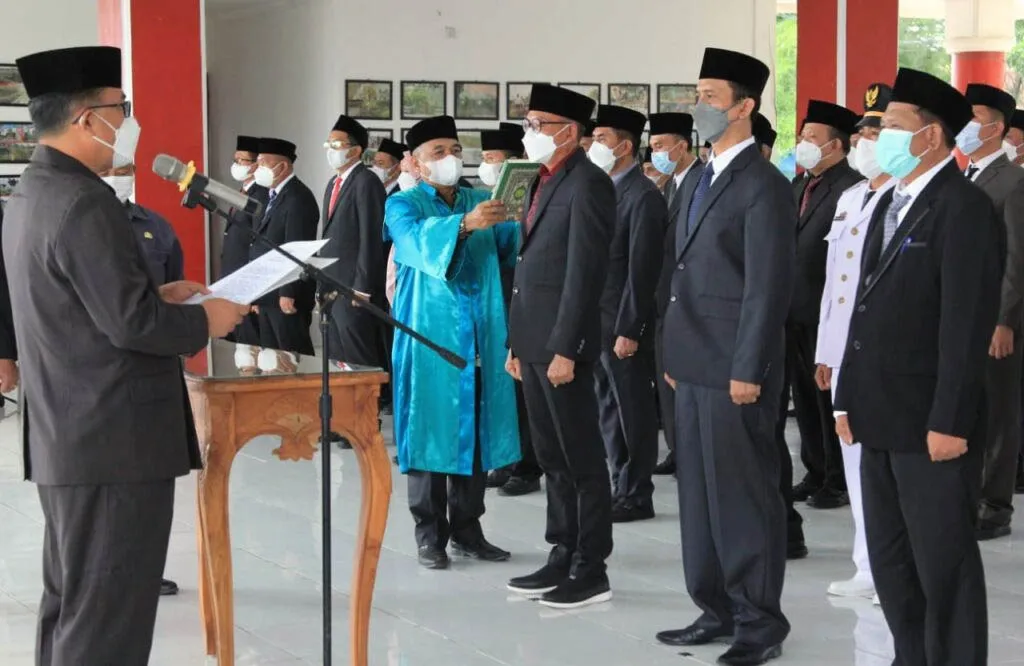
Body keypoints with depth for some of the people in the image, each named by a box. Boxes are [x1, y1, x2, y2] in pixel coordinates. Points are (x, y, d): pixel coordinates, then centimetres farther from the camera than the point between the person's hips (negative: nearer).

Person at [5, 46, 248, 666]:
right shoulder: (84, 203, -20)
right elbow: (132, 324, -23)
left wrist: (156, 295, 12)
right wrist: (205, 321, -8)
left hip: (69, 438, 10)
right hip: (115, 443, -10)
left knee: (73, 609, 18)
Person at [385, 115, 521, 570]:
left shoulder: (480, 201, 14)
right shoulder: (403, 205, 0)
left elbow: (511, 245, 0)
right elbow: (419, 239, -21)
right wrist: (464, 224, -39)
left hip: (479, 336, 4)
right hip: (432, 335, -4)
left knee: (475, 429, 6)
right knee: (432, 429, -2)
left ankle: (467, 530, 15)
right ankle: (431, 535, 6)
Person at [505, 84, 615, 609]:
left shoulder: (587, 183, -13)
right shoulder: (543, 182, 16)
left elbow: (584, 271, -18)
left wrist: (565, 349, -21)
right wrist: (517, 343, 16)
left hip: (562, 345, -9)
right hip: (534, 343, 9)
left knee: (582, 459, -1)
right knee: (552, 458, 14)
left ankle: (591, 570, 6)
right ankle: (562, 556, 23)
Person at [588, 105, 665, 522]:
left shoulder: (644, 196, -13)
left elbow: (642, 269, -17)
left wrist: (628, 329, -19)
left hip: (623, 324, -8)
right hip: (596, 321, 8)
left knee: (633, 411, 1)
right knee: (609, 410, 14)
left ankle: (636, 496, 9)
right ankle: (621, 487, 23)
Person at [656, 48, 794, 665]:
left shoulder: (764, 187, -12)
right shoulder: (701, 180, 16)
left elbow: (769, 288, -16)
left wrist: (747, 371, -18)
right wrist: (676, 353, 15)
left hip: (734, 369, -9)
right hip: (694, 364, 9)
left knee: (744, 493, -1)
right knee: (700, 490, 13)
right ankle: (717, 609, 23)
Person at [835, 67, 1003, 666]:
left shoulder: (964, 209, -13)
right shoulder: (890, 205, 16)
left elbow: (968, 325, -18)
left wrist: (949, 422, -21)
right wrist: (850, 398, 14)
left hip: (931, 426, -9)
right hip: (883, 420, 9)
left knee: (944, 568, 1)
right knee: (890, 563, 15)